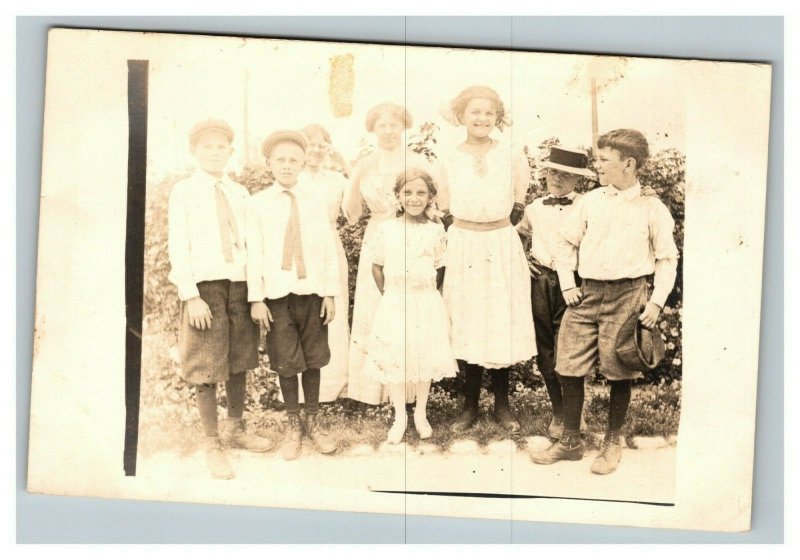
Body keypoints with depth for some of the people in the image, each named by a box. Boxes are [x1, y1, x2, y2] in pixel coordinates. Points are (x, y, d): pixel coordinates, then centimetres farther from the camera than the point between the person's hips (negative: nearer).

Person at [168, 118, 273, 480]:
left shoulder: (239, 193, 12)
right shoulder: (184, 192, 0)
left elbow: (251, 242, 12)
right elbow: (178, 247, -5)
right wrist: (190, 296, -13)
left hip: (241, 284, 4)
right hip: (205, 286, -4)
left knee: (239, 360, 12)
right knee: (206, 368, -1)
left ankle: (235, 429, 29)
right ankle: (212, 445, 8)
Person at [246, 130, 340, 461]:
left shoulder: (315, 202, 4)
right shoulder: (258, 204, 0)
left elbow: (328, 250, 4)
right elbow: (254, 253, -1)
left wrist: (330, 294, 0)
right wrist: (256, 298, -5)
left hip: (313, 291, 1)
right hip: (277, 293, -1)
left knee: (313, 359, 8)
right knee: (286, 362, 4)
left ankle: (312, 422, 21)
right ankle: (293, 426, 17)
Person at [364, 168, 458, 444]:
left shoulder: (436, 230, -1)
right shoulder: (387, 229, -1)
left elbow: (439, 268, 7)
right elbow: (377, 266, 7)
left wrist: (427, 293, 2)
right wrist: (389, 293, 4)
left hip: (427, 306, 0)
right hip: (394, 305, 0)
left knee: (425, 360, 8)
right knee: (394, 361, 3)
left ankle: (421, 414, 27)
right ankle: (399, 416, 20)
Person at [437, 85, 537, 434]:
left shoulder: (511, 156, 2)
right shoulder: (450, 159, 3)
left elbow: (517, 210, 6)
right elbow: (445, 209, 7)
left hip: (502, 247, 0)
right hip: (463, 247, 0)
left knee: (503, 326, 2)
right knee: (466, 327, 3)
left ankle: (502, 405, 15)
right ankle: (470, 405, 14)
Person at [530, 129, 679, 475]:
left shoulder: (652, 208, -1)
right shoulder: (590, 201, 7)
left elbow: (667, 259, 3)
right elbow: (567, 242, 15)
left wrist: (656, 302, -5)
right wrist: (567, 285, 5)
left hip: (627, 295, -3)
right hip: (587, 293, 3)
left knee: (620, 373, 4)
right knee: (568, 368, 2)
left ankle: (612, 443, 21)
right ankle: (570, 441, 17)